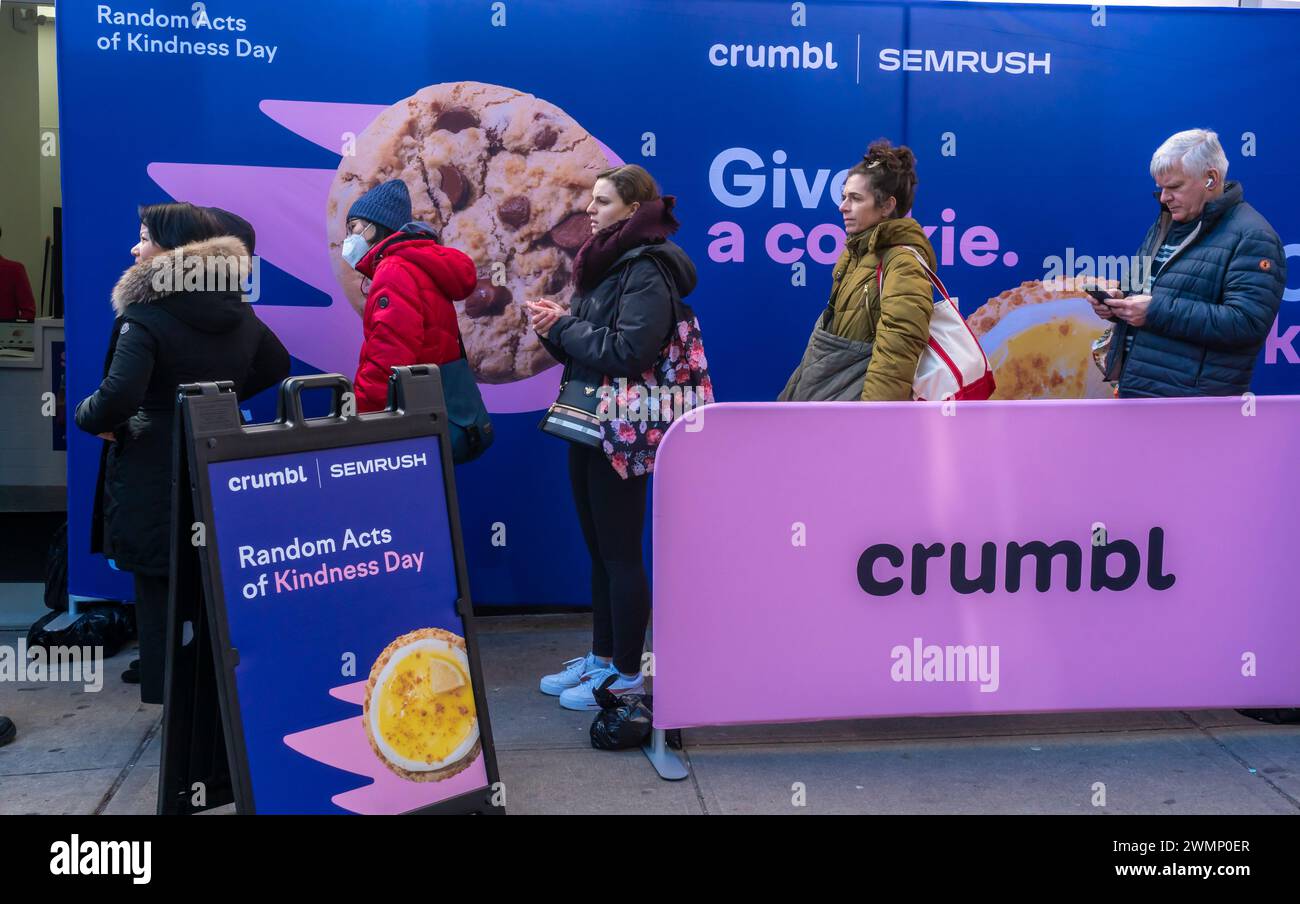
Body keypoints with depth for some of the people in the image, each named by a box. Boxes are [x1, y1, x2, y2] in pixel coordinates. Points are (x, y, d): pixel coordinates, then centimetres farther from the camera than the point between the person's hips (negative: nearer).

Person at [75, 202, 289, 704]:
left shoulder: (145, 313, -16)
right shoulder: (237, 308, 7)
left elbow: (117, 399, -26)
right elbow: (277, 366, 21)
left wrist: (87, 417, -6)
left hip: (156, 479, -7)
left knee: (160, 590, 3)